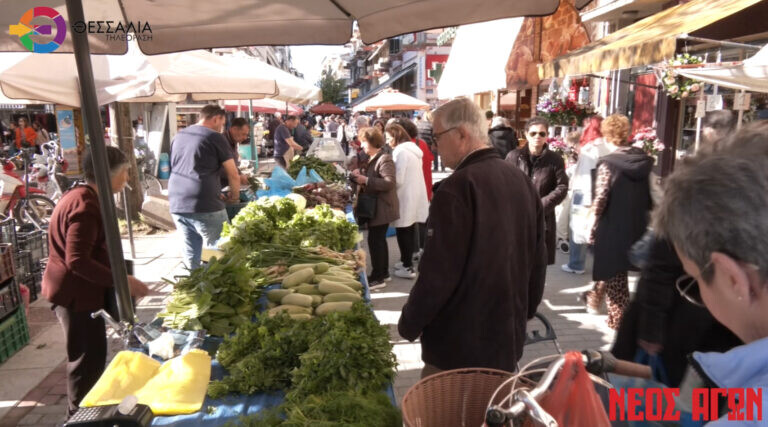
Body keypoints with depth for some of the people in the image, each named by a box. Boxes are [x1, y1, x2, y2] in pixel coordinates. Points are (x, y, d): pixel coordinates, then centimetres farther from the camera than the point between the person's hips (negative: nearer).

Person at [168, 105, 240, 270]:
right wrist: (234, 196, 18)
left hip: (177, 205, 7)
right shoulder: (215, 137, -2)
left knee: (191, 255, 13)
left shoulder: (179, 136, 18)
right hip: (205, 207, -7)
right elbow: (233, 176, -2)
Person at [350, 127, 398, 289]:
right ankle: (384, 273, 27)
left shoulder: (384, 159, -16)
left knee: (375, 240, -6)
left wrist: (366, 180, -26)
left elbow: (390, 182, -27)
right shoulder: (373, 159, 15)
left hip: (382, 208, -10)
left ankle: (377, 278, 2)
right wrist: (360, 176, 8)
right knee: (379, 240, 16)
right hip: (375, 207, 10)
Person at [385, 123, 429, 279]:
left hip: (405, 198, -9)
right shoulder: (412, 149, 14)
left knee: (403, 233, -1)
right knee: (409, 231, 16)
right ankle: (407, 262, 27)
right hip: (413, 196, 10)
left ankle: (408, 267, 5)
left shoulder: (401, 152, -16)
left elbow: (398, 180, -19)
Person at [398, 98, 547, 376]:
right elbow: (538, 258, 11)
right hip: (509, 336, 8)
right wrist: (525, 311, 22)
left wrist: (409, 323, -7)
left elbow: (438, 272, -22)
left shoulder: (457, 188, -22)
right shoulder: (523, 182, 4)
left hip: (458, 343, -7)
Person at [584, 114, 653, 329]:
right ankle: (594, 298, 41)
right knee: (614, 267, 24)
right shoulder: (645, 161, 1)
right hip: (637, 226, 6)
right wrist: (643, 217, 17)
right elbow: (652, 197, 5)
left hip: (613, 227, -6)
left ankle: (620, 318, 19)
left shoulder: (607, 163, -15)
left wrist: (592, 227, -7)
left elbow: (600, 200, -17)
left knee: (614, 273, 10)